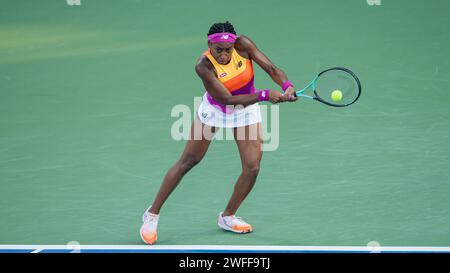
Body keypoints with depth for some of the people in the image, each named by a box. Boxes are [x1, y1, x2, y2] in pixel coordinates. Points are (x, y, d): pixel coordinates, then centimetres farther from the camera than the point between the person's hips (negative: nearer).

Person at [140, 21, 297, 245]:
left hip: (246, 110, 3)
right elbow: (228, 99, -34)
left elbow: (272, 69, -22)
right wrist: (264, 95, -41)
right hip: (214, 109, -3)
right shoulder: (204, 66, -32)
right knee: (187, 162, 4)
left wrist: (286, 86, -42)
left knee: (252, 167, -7)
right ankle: (152, 214, 15)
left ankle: (227, 217, 16)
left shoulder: (243, 45, -24)